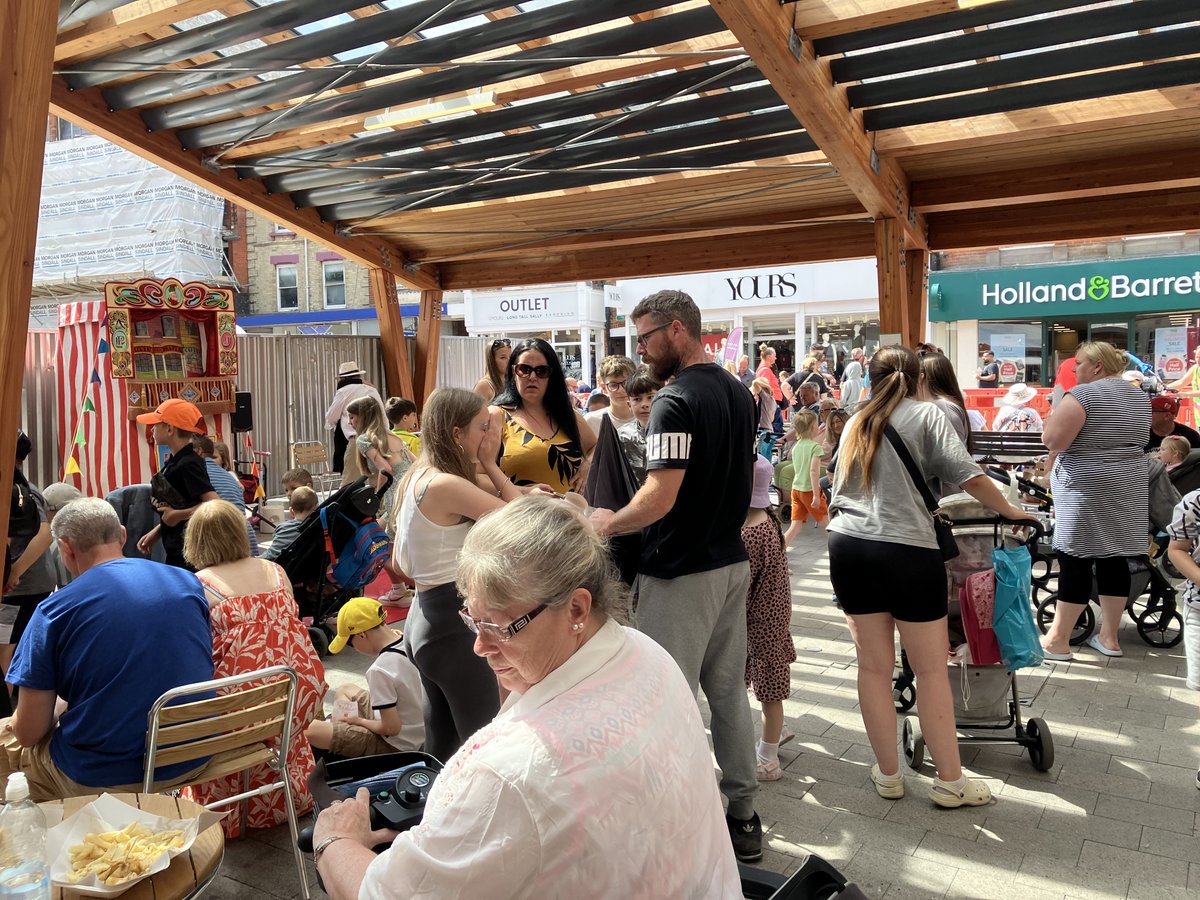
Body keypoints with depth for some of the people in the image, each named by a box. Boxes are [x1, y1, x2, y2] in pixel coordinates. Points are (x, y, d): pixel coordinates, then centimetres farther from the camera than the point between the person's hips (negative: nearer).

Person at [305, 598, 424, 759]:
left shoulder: (380, 671, -30)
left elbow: (391, 728, -25)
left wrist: (358, 720, -9)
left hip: (396, 746, -9)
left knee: (310, 730, -18)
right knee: (345, 690, 24)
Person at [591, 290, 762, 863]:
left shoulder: (675, 401, -19)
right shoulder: (739, 393, 9)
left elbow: (659, 498, -24)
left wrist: (609, 522, -8)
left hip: (681, 573, -9)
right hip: (732, 561, 9)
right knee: (728, 690, 16)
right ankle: (743, 815, 27)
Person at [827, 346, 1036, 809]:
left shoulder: (856, 422, 17)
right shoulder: (925, 415, 3)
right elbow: (970, 477, -6)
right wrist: (1010, 510, 9)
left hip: (847, 546, 5)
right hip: (906, 549, -5)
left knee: (873, 666, 11)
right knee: (931, 669, 7)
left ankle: (887, 774, 22)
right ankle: (950, 781, 17)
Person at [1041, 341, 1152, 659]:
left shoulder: (1083, 394, -14)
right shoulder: (1139, 396, 13)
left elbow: (1052, 440, -18)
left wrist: (1056, 412, -2)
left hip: (1088, 491, -8)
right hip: (1127, 490, 8)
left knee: (1075, 562, -5)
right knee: (1113, 560, 10)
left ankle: (1057, 641, -1)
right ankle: (1109, 637, 15)